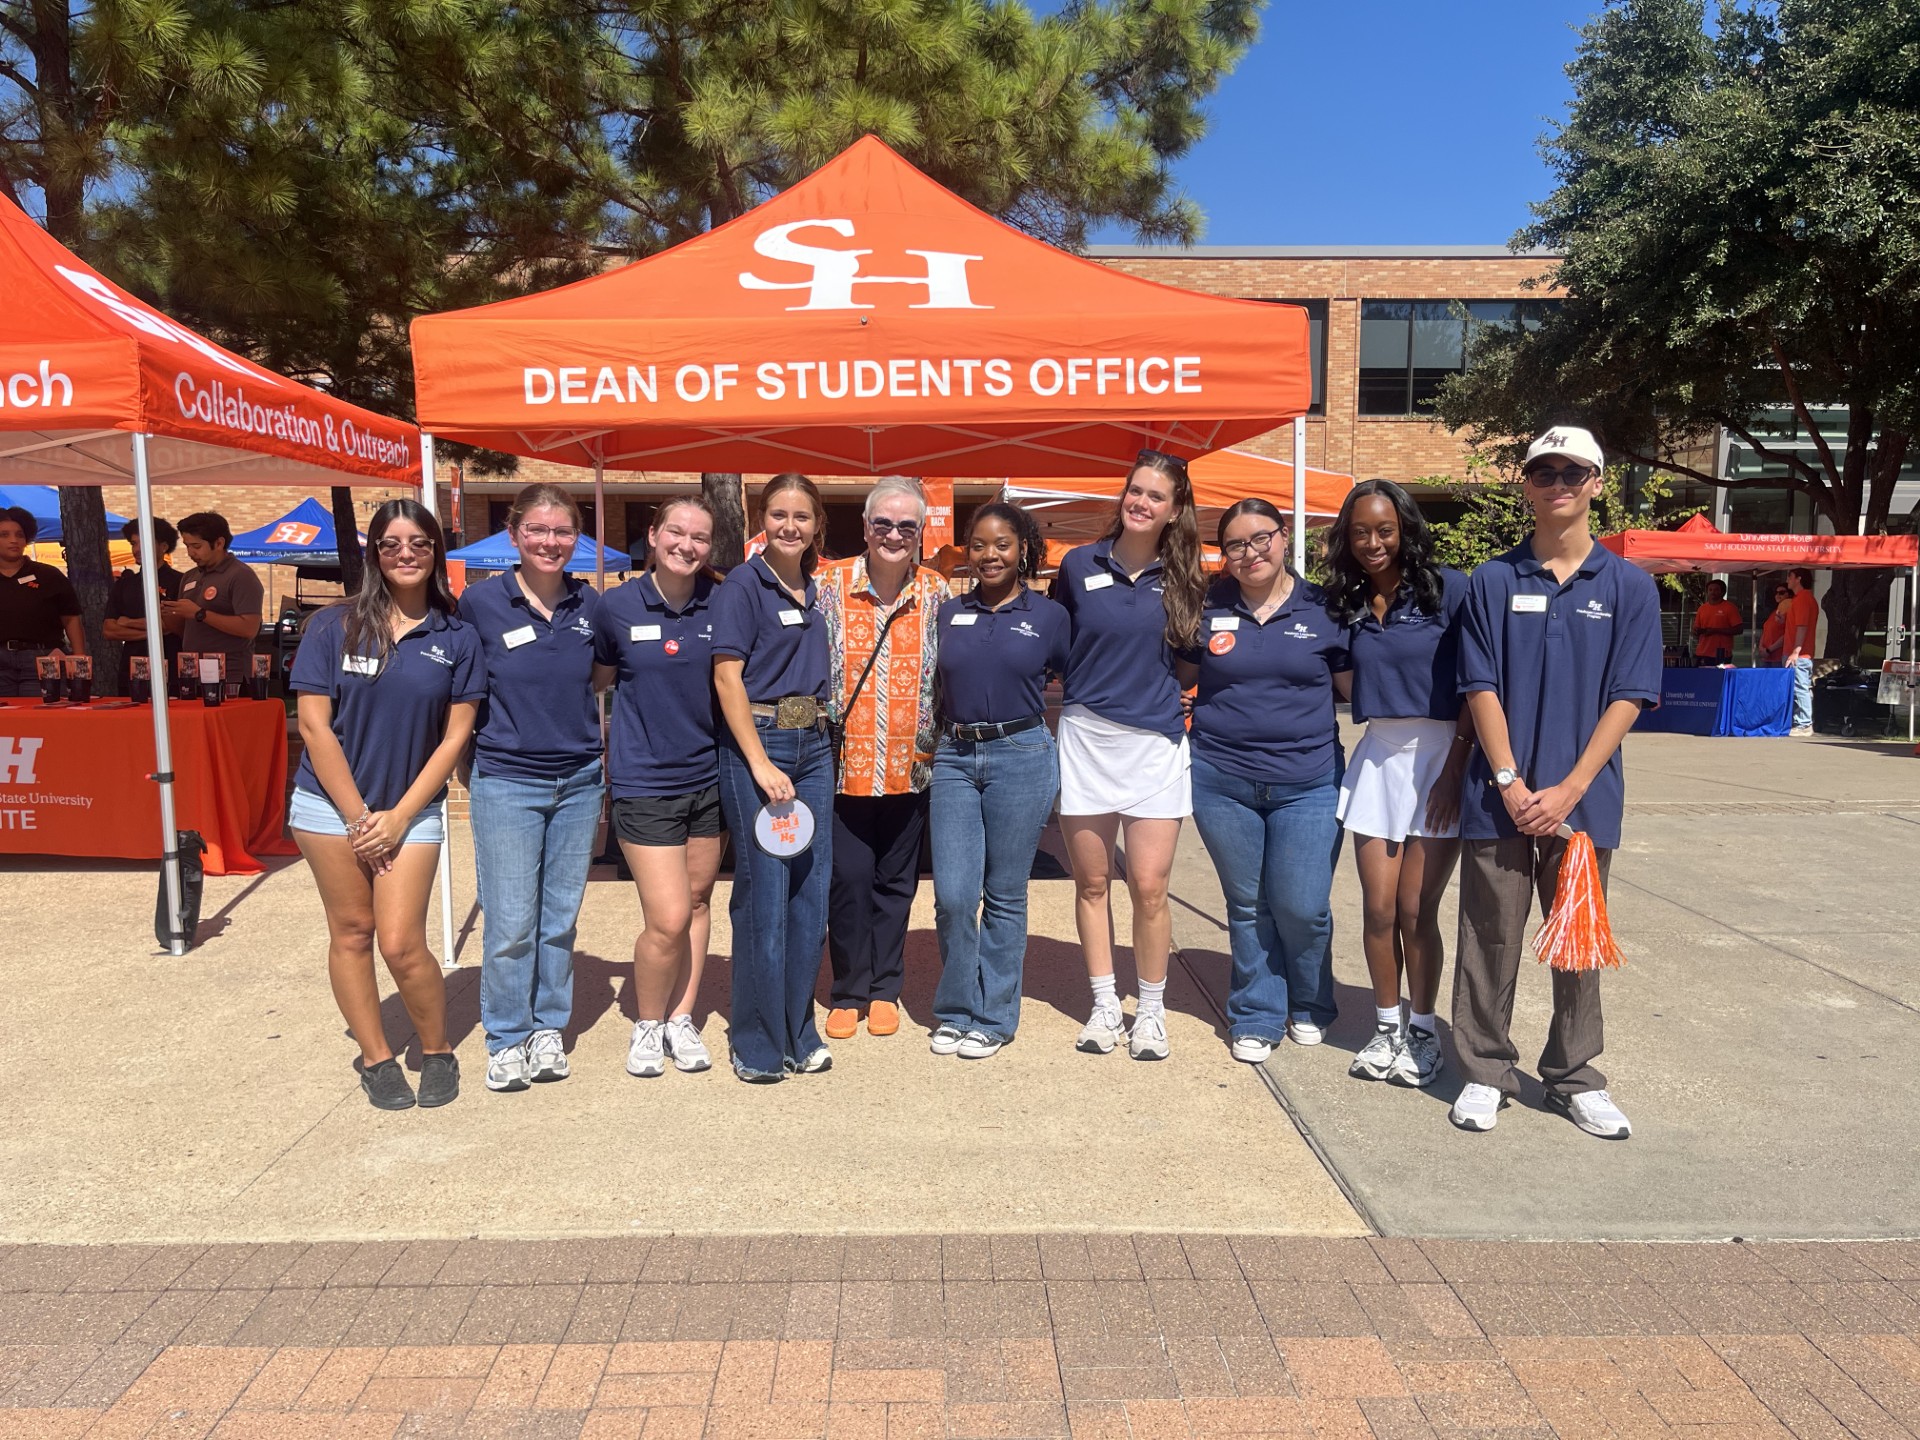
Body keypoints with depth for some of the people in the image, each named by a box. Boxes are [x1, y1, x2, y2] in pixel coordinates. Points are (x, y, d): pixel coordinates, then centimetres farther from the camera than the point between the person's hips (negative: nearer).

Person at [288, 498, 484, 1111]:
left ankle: (438, 1053, 16)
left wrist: (400, 816, -7)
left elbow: (455, 735, -1)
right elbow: (313, 724, -5)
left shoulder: (457, 638, -1)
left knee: (401, 943, -6)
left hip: (411, 809, -1)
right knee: (351, 933, 8)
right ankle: (376, 1059, 24)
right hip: (331, 803, 1)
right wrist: (358, 817, -8)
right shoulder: (335, 625, -3)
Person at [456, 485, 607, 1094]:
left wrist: (605, 757, 10)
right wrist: (468, 766, 4)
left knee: (561, 917, 10)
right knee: (510, 923, 0)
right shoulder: (480, 601, -5)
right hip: (506, 783, -3)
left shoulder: (589, 604, 3)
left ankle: (549, 1027, 25)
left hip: (580, 781, 3)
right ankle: (507, 1038, 18)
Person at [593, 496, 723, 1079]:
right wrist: (607, 744, 2)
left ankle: (681, 1020, 29)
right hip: (644, 780, -3)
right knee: (668, 918, -7)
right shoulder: (619, 606, -6)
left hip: (710, 775, 3)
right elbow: (599, 678, 9)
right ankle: (646, 1025, 18)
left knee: (698, 901, 13)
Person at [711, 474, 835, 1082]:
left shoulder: (816, 591, 14)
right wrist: (761, 763, -17)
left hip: (814, 744, 7)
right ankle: (757, 1045, 12)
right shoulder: (742, 585, -6)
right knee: (764, 897, -2)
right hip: (757, 742, -6)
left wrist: (821, 733, 9)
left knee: (812, 894, 9)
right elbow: (727, 676, -13)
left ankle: (799, 1032, 22)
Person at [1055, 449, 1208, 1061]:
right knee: (1092, 882, 8)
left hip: (1155, 741, 0)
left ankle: (1151, 1010, 17)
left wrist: (1159, 690, 3)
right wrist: (1082, 686, 7)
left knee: (1149, 886, -2)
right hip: (1085, 736, 1)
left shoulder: (1181, 580, 4)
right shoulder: (1079, 565, 3)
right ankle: (1105, 1004, 23)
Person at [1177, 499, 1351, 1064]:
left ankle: (1309, 1007, 28)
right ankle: (1257, 1018, 27)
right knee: (1247, 906, 11)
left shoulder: (1324, 610, 1)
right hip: (1221, 780, 1)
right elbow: (1177, 679, 12)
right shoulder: (1207, 609, 3)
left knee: (1301, 906, -1)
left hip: (1307, 783, -1)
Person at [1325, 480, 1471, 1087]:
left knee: (1415, 908, -1)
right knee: (1377, 906, 3)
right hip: (1377, 757, 4)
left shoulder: (1449, 589, -6)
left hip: (1438, 755, -4)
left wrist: (1455, 768, -13)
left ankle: (1424, 1031, 18)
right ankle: (1386, 1026, 21)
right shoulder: (1347, 604, 8)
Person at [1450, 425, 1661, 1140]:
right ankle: (1485, 1071, 20)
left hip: (1582, 797, 1)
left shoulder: (1630, 586, 3)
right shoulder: (1493, 581, 3)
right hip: (1499, 796, 0)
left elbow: (1628, 697, -2)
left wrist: (1567, 790, -10)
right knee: (1490, 938, 6)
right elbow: (1481, 688, -1)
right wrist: (1510, 782, -11)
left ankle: (1575, 1077, 27)